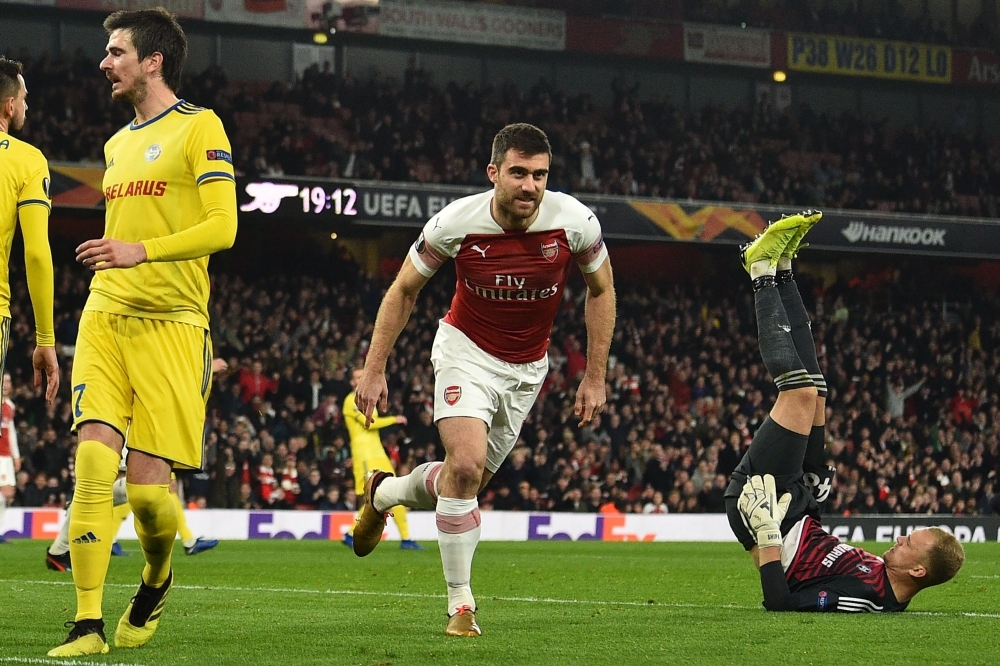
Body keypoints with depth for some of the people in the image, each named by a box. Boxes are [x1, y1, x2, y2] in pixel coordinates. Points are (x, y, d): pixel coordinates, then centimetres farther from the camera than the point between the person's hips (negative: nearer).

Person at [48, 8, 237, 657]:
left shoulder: (199, 127, -1)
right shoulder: (117, 144, 21)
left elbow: (222, 228, -10)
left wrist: (141, 252, -21)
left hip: (171, 325, -5)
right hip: (105, 318, 5)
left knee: (148, 486, -6)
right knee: (93, 463, -12)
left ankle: (157, 579, 26)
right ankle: (89, 625, -11)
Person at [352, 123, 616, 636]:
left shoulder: (574, 222, -19)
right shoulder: (455, 223, -21)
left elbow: (600, 290, -1)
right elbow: (403, 290, -6)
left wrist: (595, 377, -2)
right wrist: (373, 370, -9)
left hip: (527, 370, 3)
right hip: (466, 350, -3)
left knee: (466, 480, 8)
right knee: (466, 466, -23)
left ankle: (383, 493, 41)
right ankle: (460, 604, -11)